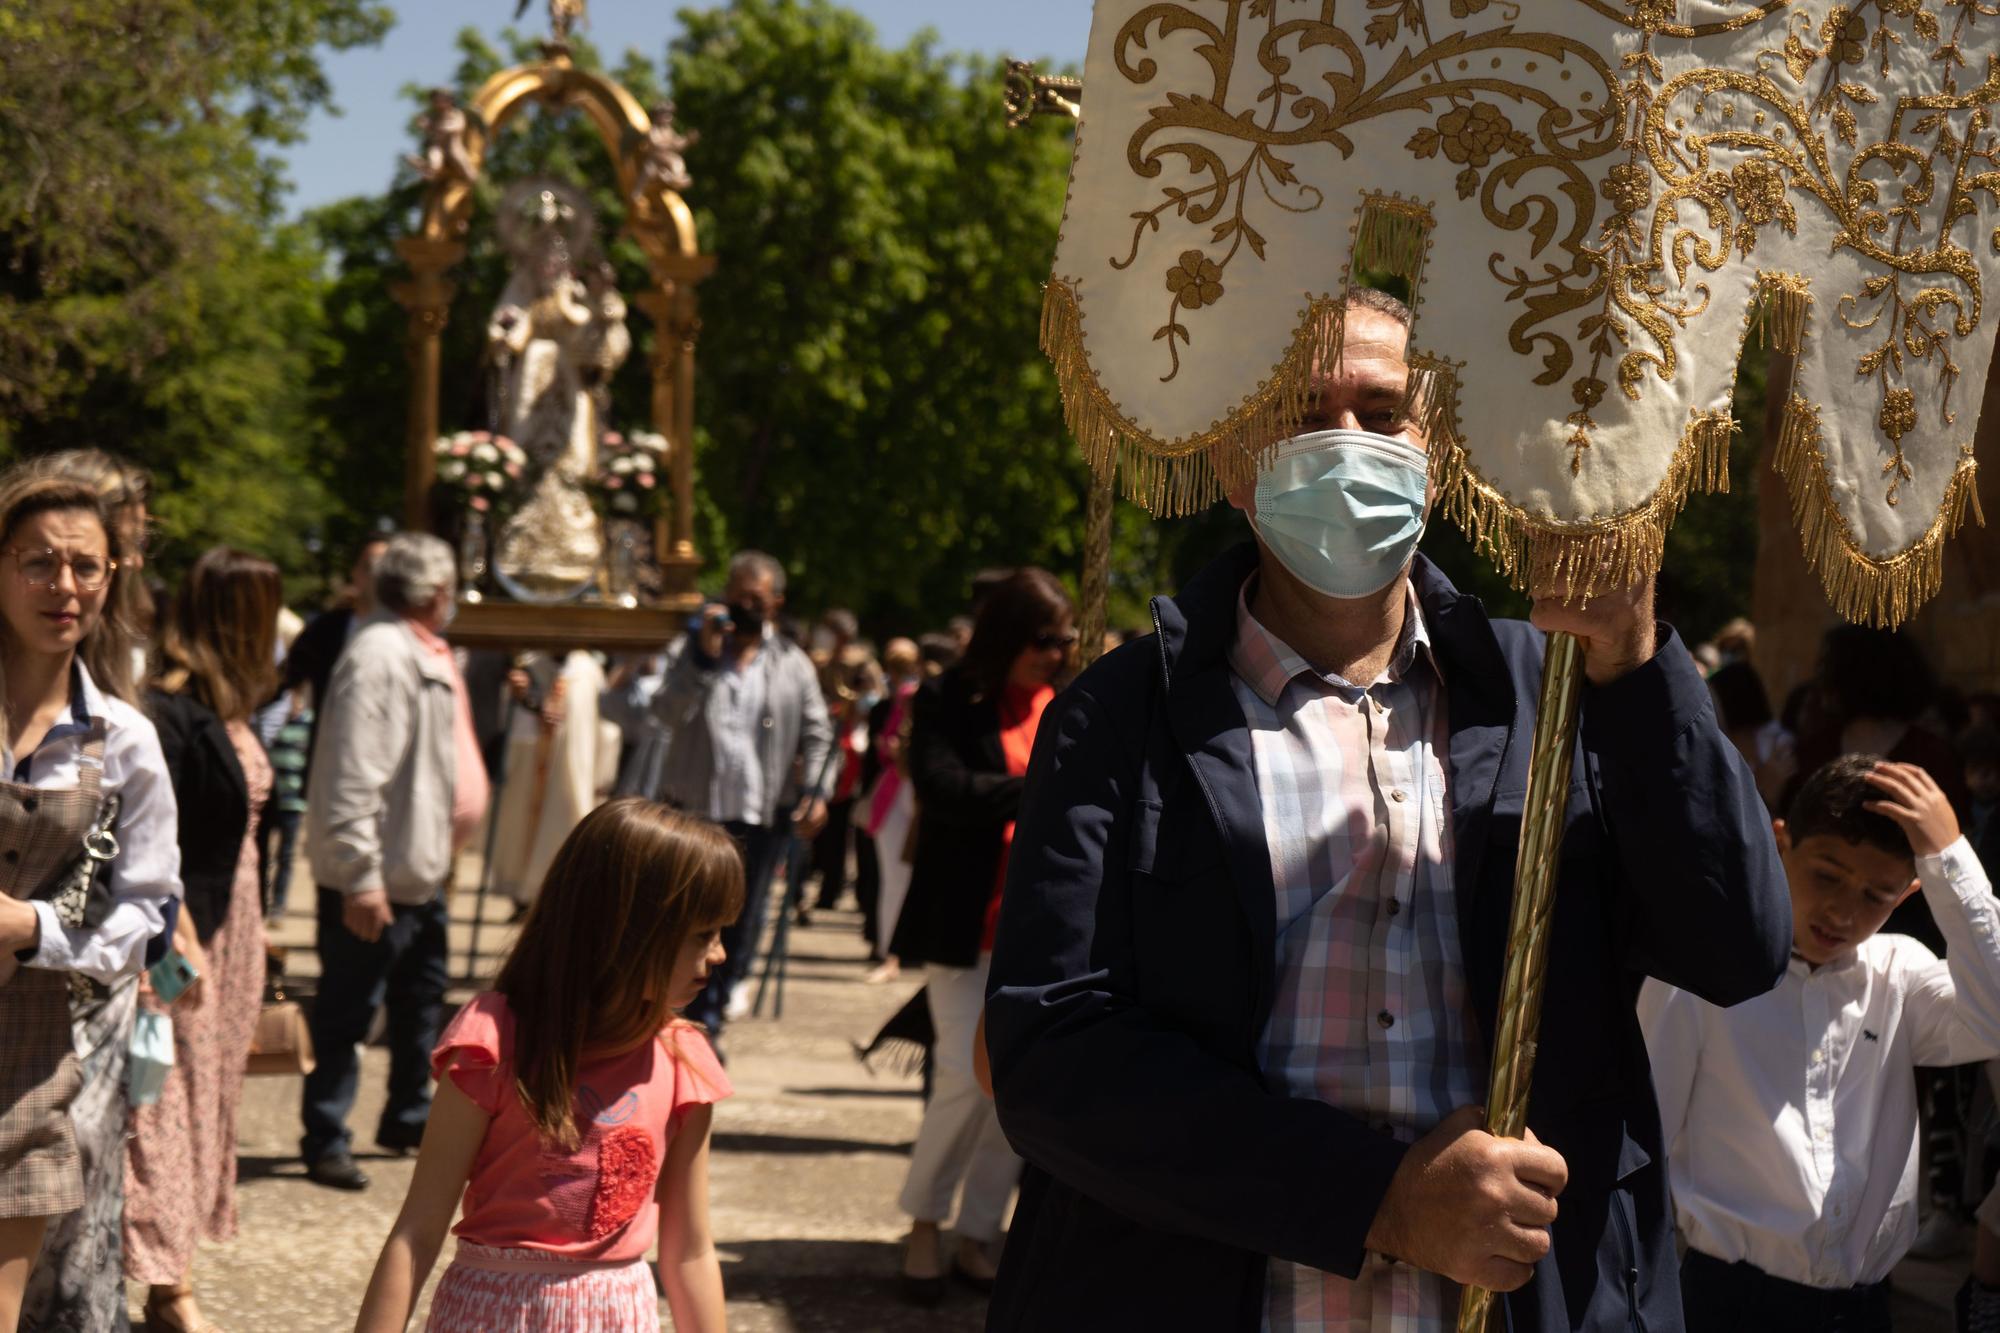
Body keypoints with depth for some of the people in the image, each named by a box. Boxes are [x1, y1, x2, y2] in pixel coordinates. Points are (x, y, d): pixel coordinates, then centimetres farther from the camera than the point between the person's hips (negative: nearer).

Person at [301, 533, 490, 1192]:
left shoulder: (428, 655, 12)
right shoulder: (379, 657, -21)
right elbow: (353, 780, -27)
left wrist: (447, 853, 20)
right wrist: (361, 879, -28)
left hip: (423, 872, 10)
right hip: (375, 881, -10)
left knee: (422, 1002, 21)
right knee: (347, 1012, -1)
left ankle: (410, 1118, 36)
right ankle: (325, 1139, 7)